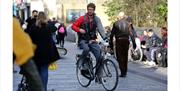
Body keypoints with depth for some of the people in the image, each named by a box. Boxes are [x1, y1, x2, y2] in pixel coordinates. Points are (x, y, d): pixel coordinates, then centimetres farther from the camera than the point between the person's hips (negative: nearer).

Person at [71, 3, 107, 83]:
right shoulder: (82, 18, -2)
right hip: (83, 40, -2)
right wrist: (79, 30, -20)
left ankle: (98, 76, 1)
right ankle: (80, 62, -8)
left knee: (99, 57, -10)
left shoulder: (96, 19, 1)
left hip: (92, 40, 2)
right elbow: (73, 26, 1)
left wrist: (105, 38, -28)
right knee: (86, 49, -36)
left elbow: (100, 29, -12)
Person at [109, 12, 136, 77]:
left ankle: (122, 72, -10)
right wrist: (134, 43, 3)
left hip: (118, 41, -2)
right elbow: (131, 34, -1)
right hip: (126, 41, 2)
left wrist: (111, 43, 8)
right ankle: (125, 72, 20)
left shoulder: (116, 24, 1)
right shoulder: (128, 24, 2)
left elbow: (112, 34, 1)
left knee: (119, 57, 1)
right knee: (125, 56, 13)